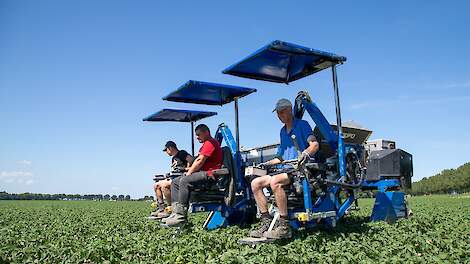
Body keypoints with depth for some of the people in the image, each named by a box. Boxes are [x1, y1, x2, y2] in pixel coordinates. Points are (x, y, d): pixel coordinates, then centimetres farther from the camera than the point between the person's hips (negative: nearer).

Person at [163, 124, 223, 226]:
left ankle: (181, 216, -30)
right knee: (175, 182, 6)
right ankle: (176, 212, -6)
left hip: (210, 175, -11)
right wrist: (190, 171, 5)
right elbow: (197, 160, 21)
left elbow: (200, 161, -15)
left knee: (184, 181, -31)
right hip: (203, 173, 11)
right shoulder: (206, 144, 28)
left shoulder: (210, 142, -7)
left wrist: (189, 173, -8)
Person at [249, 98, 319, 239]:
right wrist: (267, 164, 15)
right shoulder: (283, 131, 23)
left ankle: (284, 227, -29)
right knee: (255, 183, -7)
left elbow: (315, 144, -13)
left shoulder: (302, 124, 1)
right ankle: (266, 223, -8)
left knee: (275, 181, -35)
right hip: (286, 169, 8)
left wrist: (306, 153, -34)